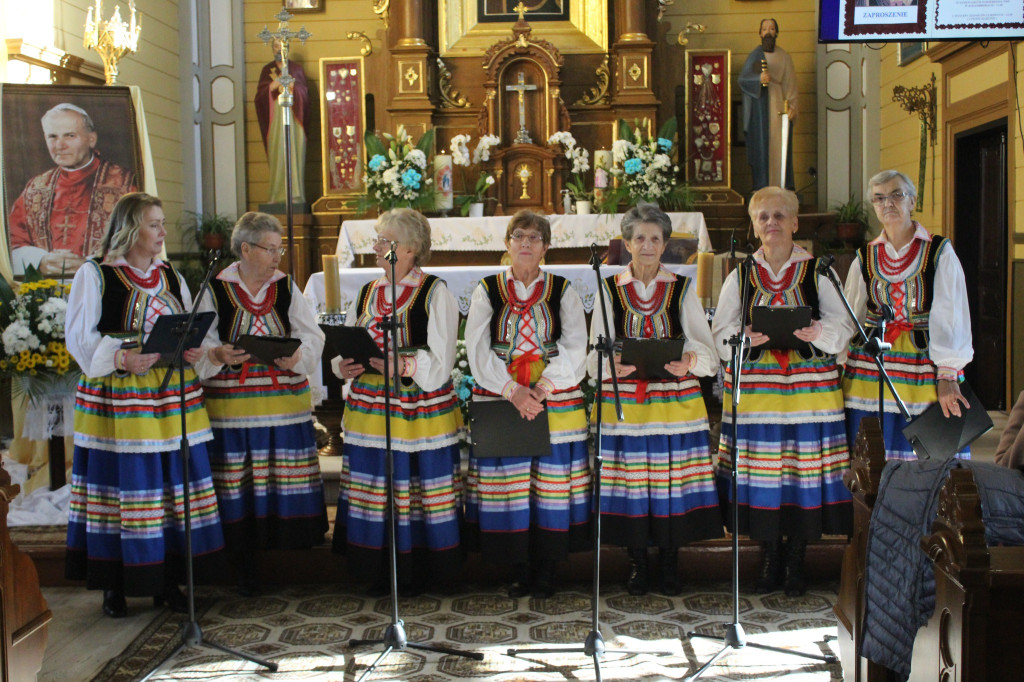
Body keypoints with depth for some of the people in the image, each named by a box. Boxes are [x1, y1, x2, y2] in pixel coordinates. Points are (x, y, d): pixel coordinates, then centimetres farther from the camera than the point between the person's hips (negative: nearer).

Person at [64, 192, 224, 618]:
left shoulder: (170, 276, 15)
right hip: (117, 398, -5)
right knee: (119, 483, -2)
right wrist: (120, 359, -23)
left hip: (173, 396, 5)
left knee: (174, 482, 5)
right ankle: (113, 587, 11)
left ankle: (167, 582, 16)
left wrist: (193, 351, -4)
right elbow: (80, 336, -7)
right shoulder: (95, 274, -1)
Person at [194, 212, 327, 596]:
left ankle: (289, 548, 13)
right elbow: (198, 341, 0)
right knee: (238, 487, 1)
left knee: (287, 481, 1)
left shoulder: (287, 287, 9)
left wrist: (296, 356, -15)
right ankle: (246, 567, 13)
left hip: (285, 401, 2)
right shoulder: (216, 289, 2)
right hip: (232, 404, -2)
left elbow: (312, 336, 5)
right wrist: (217, 354, -21)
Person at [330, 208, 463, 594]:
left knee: (416, 490, -1)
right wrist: (344, 367, -9)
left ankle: (417, 572, 15)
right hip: (369, 410, 5)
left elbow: (440, 361, -12)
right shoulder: (366, 294, 13)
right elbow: (344, 349, 13)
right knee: (373, 489, 9)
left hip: (420, 411, -5)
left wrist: (403, 365, -27)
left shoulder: (435, 294, -5)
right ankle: (378, 571, 23)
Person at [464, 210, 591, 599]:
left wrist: (542, 388, -16)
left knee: (551, 482, 0)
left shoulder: (562, 292, 7)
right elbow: (478, 349, -2)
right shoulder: (488, 290, 7)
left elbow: (574, 348, -2)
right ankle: (520, 568, 13)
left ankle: (545, 571, 11)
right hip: (500, 398, 0)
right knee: (508, 481, 0)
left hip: (554, 400, 0)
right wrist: (512, 390, -15)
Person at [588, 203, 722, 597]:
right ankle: (637, 562, 15)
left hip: (675, 401, 1)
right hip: (624, 400, 0)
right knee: (630, 480, -1)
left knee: (673, 478, -1)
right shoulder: (609, 290, 7)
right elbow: (595, 355, 1)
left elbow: (706, 350, 2)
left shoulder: (683, 289, 9)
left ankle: (670, 563, 14)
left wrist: (690, 360, -21)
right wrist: (613, 364, -21)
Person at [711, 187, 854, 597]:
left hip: (808, 384, -1)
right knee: (760, 470, 0)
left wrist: (819, 332, -18)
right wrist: (745, 337, -16)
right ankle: (771, 556, 17)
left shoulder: (817, 273, 8)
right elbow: (720, 333, 4)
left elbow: (843, 325, 3)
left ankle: (796, 561, 13)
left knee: (804, 468, -2)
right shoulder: (740, 277, 11)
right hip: (754, 386, 1)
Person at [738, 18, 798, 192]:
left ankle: (783, 186, 3)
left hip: (779, 105, 1)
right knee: (762, 143, -5)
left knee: (781, 144, -1)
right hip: (760, 105, -1)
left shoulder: (784, 57, 10)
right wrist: (758, 78, -22)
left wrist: (792, 106, -5)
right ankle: (762, 186, -2)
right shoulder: (755, 55, 7)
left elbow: (790, 83, 7)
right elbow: (742, 78, -3)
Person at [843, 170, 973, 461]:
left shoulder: (940, 252, 2)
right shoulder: (865, 258, 11)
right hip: (871, 369, 2)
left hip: (924, 369, -2)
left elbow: (950, 317, -6)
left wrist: (947, 374, -15)